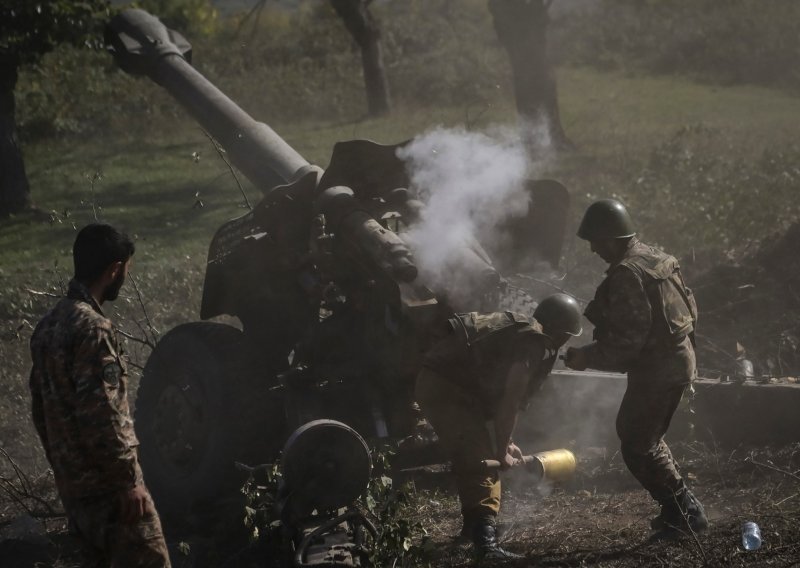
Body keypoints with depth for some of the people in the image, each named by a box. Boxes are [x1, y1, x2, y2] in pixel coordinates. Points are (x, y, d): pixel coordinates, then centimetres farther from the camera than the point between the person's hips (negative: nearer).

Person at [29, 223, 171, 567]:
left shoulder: (49, 325, 11)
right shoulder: (92, 328, -18)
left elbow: (42, 409, 18)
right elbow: (101, 417, -22)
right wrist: (128, 481, -18)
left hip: (71, 483, 9)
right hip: (105, 485, -9)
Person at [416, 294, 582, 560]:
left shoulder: (518, 331, 22)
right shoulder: (533, 342, -9)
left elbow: (498, 393, 25)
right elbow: (510, 400, -14)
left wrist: (504, 442, 23)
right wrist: (502, 450, -7)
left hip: (434, 381, 10)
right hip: (448, 386, -10)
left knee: (471, 457, 24)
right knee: (481, 459, -14)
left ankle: (474, 523, 38)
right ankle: (485, 538, -24)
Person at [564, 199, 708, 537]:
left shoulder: (627, 274, -19)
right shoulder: (654, 258, 12)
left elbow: (628, 338, -23)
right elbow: (688, 309, 18)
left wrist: (587, 357, -15)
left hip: (655, 369, -10)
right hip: (678, 360, 10)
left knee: (638, 447, -3)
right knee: (646, 438, 21)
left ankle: (685, 512, -2)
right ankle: (678, 509, 22)